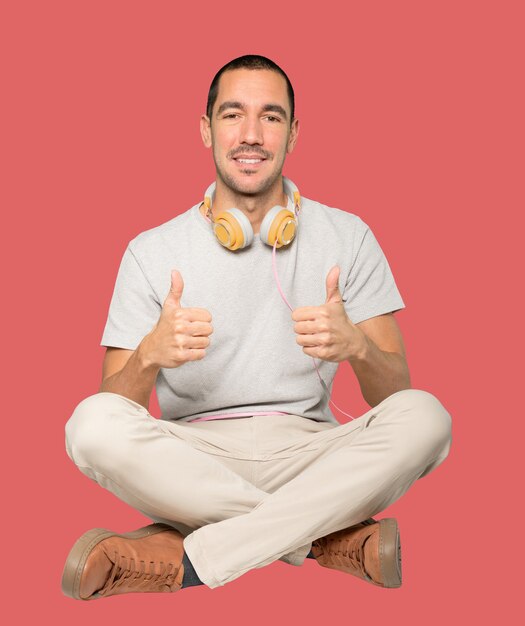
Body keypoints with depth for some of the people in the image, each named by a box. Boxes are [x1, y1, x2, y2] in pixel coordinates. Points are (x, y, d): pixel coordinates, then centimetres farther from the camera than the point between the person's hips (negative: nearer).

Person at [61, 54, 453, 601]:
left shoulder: (347, 237, 6)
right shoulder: (152, 251, 5)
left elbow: (393, 394, 1)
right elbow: (114, 406, -2)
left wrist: (356, 344, -22)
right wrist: (150, 354, -24)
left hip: (307, 452, 1)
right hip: (192, 458, 0)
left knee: (425, 417, -27)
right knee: (92, 423, -29)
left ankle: (187, 559, -29)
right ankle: (334, 539, -24)